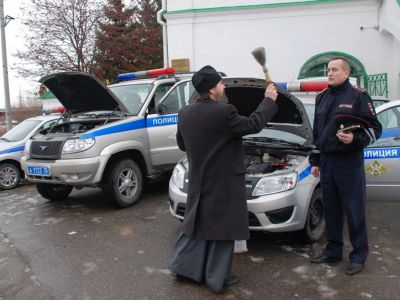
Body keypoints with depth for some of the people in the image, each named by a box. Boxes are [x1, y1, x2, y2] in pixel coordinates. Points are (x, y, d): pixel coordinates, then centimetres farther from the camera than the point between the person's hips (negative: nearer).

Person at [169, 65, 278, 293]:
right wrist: (269, 100, 0)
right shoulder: (223, 112, -21)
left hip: (198, 181, 7)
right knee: (222, 228, 7)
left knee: (196, 224, 20)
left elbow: (182, 144, 13)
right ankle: (217, 278, 18)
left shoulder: (185, 113, 1)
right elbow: (253, 125, -11)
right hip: (223, 182, -6)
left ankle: (182, 266, 29)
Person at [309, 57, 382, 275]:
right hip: (326, 160, 6)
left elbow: (375, 128, -5)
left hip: (349, 162, -6)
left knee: (354, 210, 1)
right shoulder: (322, 97, 14)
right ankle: (333, 251, 25)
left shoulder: (358, 96, -4)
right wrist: (315, 161, 16)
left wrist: (355, 139, -23)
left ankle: (359, 255, 15)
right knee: (330, 209, 12)